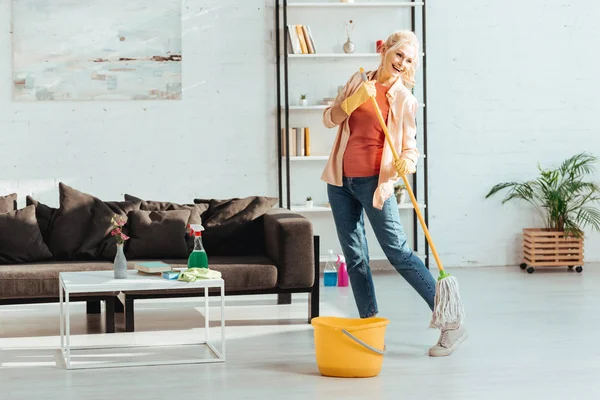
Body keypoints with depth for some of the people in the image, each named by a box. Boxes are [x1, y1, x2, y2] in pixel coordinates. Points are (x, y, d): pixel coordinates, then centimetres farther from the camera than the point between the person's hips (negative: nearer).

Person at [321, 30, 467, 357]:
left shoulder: (404, 99, -3)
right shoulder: (359, 81, 7)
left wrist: (407, 163, -27)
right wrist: (355, 100, -13)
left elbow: (410, 146, -4)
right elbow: (330, 118, 5)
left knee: (398, 252, -11)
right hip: (341, 180, 5)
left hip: (373, 182, -5)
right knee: (354, 257, 6)